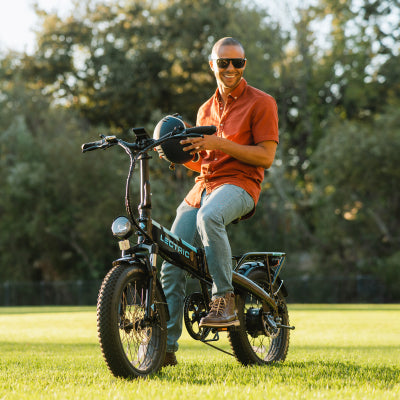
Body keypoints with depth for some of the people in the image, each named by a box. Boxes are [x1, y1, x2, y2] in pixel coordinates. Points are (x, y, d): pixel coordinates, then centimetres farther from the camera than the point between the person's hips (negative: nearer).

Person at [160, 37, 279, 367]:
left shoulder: (261, 102, 2)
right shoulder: (206, 109, 22)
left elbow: (266, 156, -8)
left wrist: (220, 143, -16)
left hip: (240, 183, -6)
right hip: (203, 186, 6)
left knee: (208, 216, -41)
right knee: (171, 263, -7)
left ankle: (225, 300, -32)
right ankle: (166, 345, -1)